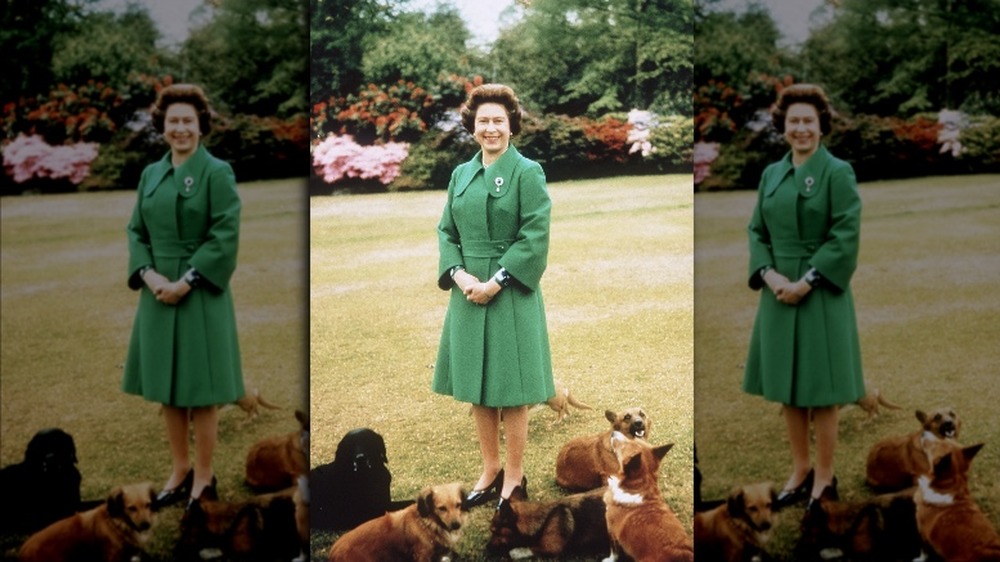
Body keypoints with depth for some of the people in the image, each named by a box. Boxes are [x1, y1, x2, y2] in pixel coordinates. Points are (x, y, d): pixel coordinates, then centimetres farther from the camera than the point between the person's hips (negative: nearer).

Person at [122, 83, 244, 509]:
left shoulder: (216, 173, -7)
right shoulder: (151, 174, 10)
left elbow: (225, 237, -13)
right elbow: (136, 231, 10)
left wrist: (186, 282, -18)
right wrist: (148, 274, -8)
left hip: (200, 295, -5)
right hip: (158, 292, 6)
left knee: (200, 390, 2)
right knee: (168, 388, 12)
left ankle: (203, 478, 14)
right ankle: (179, 471, 25)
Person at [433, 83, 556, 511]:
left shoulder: (527, 172, -7)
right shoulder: (461, 174, 10)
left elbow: (535, 237, -12)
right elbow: (447, 231, 10)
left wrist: (496, 282, -17)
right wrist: (459, 274, -7)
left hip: (510, 295, -5)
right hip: (468, 291, 5)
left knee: (510, 391, 2)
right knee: (477, 390, 11)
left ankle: (514, 475, 16)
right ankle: (490, 471, 25)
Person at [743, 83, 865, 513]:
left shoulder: (837, 173, -7)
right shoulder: (771, 174, 10)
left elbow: (846, 237, -13)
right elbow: (757, 231, 9)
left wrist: (806, 282, -18)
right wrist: (769, 275, -8)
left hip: (820, 296, -5)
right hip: (779, 294, 5)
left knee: (819, 393, 3)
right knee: (788, 392, 12)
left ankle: (824, 477, 17)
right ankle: (800, 472, 26)